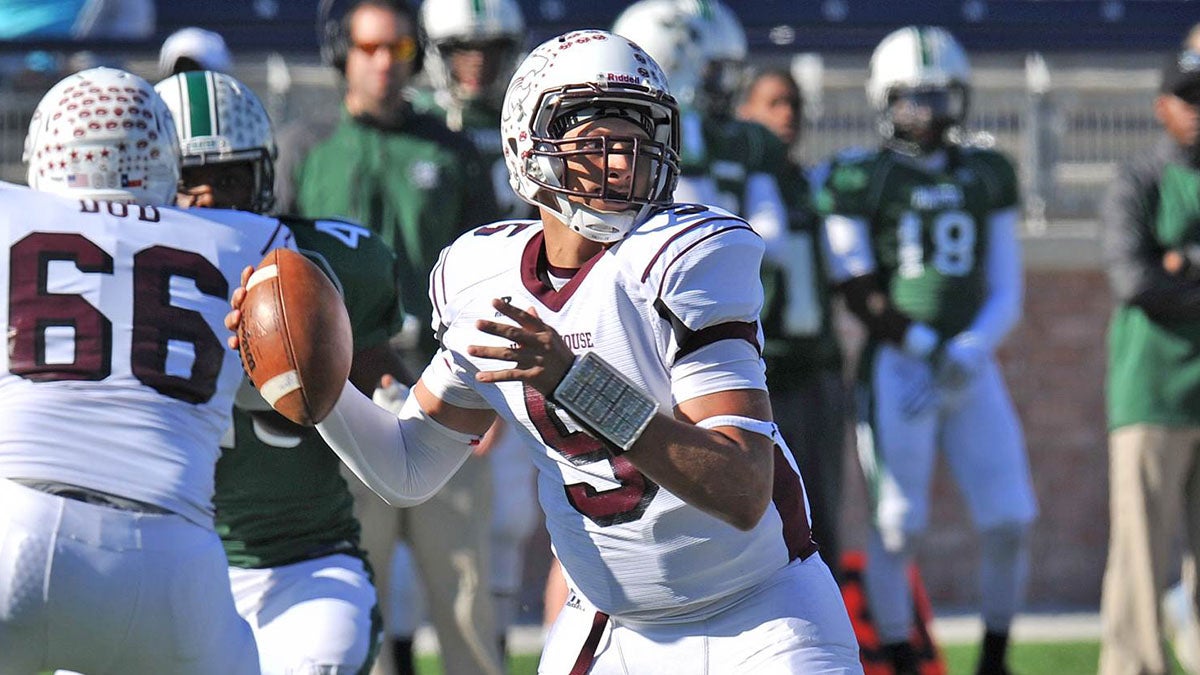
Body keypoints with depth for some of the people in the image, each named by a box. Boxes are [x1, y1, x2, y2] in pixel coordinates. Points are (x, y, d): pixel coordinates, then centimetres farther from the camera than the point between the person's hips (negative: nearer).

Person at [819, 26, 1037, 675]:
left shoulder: (987, 178, 11)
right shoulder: (860, 180, -1)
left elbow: (1006, 296, 8)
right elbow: (859, 294, -5)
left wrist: (968, 354, -10)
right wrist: (926, 348, -13)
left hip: (972, 371, 4)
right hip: (894, 371, -4)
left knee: (1010, 522, -2)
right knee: (897, 530, -6)